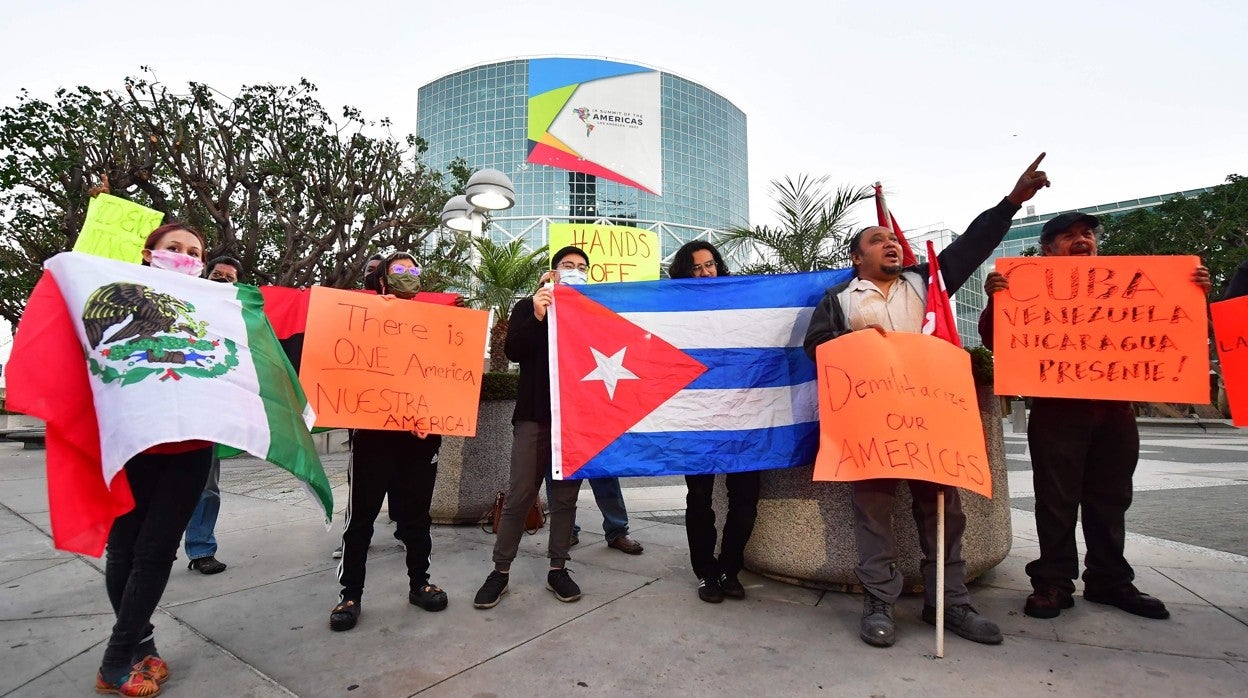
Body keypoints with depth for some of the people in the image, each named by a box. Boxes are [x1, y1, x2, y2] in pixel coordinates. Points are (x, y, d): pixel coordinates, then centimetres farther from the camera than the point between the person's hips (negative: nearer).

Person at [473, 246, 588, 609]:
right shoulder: (529, 306, 8)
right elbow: (512, 351, -6)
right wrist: (536, 317, -18)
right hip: (534, 415, -1)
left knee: (565, 496, 7)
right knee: (519, 496, 1)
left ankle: (557, 569, 18)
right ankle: (501, 570, 13)